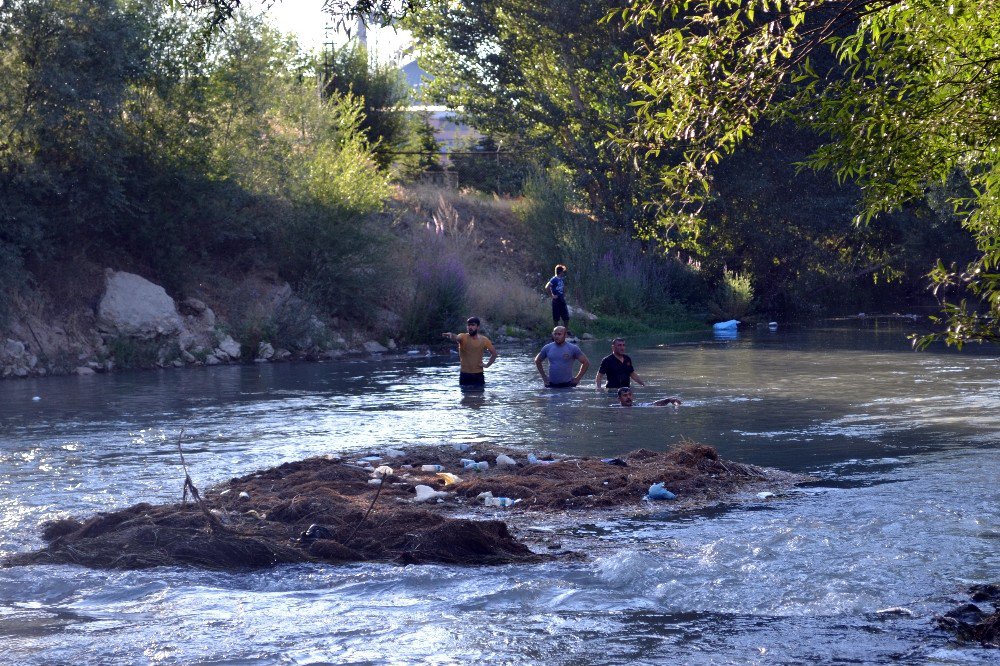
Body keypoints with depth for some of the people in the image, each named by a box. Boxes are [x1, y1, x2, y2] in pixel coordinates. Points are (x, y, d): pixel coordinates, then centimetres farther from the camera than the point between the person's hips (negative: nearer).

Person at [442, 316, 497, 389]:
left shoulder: (484, 340, 0)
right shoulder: (463, 337, -8)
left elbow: (494, 353, 13)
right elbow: (455, 338, -33)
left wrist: (487, 365, -1)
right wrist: (450, 335, -57)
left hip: (478, 375, 2)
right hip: (465, 375, -2)